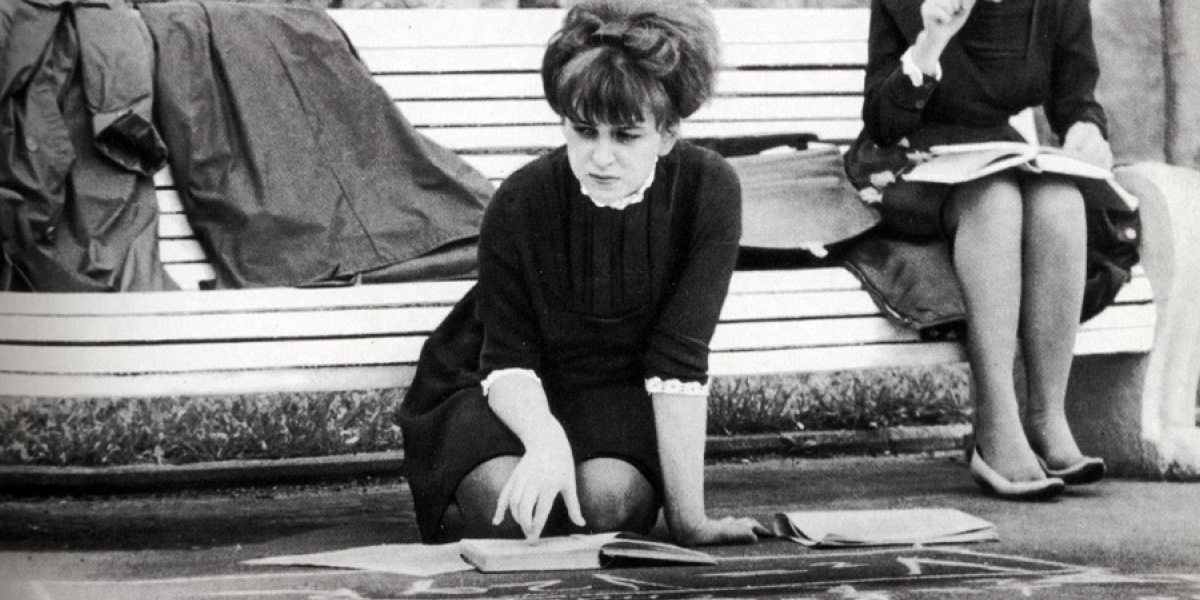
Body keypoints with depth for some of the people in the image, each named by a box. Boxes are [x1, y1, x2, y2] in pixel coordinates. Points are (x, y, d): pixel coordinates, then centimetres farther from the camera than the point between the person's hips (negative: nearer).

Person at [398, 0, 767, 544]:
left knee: (613, 496, -32)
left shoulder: (708, 192, -22)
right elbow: (508, 361, -15)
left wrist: (688, 517, -25)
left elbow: (678, 361, -22)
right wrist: (546, 437, -37)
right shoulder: (520, 204, -22)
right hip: (523, 395, 0)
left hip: (617, 395, 1)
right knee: (509, 499, -31)